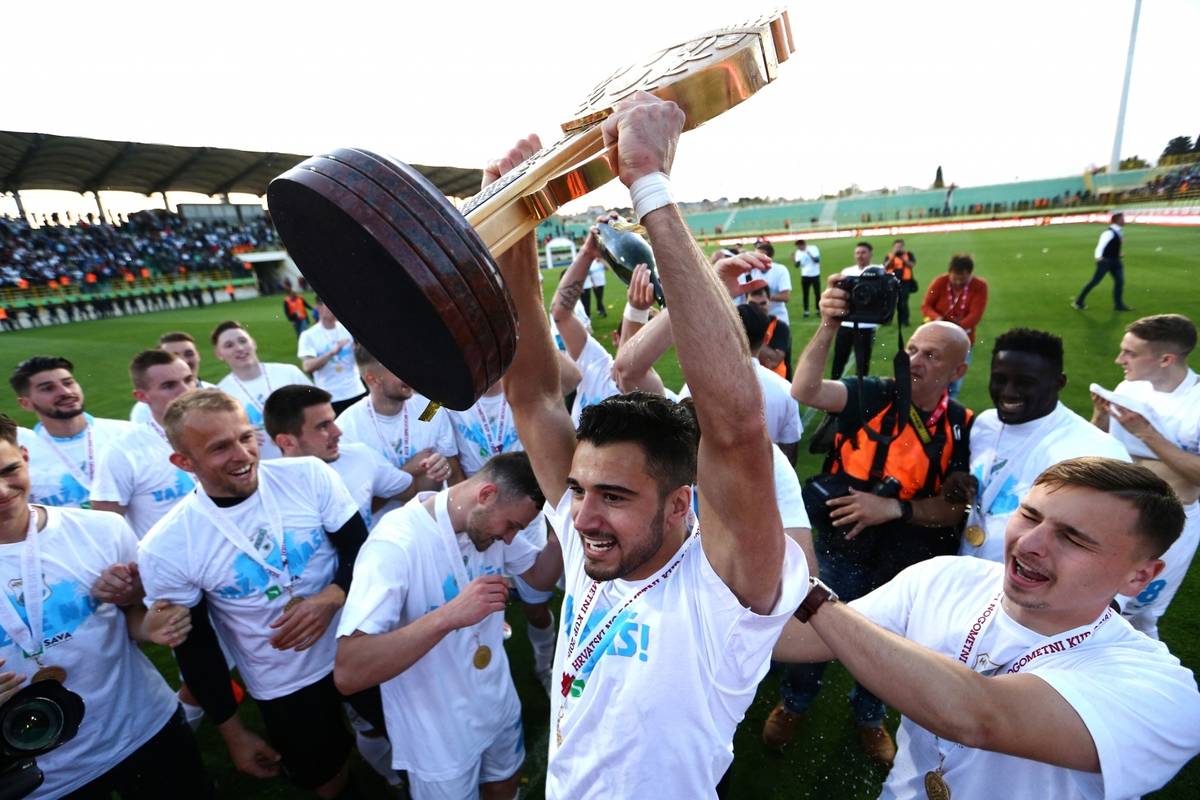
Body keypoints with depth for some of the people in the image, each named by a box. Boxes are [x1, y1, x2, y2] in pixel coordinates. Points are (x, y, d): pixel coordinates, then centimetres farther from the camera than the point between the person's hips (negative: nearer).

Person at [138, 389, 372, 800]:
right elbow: (194, 648, -5)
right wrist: (233, 733, 1)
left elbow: (362, 553, -9)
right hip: (286, 688, -1)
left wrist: (332, 597, -29)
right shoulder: (166, 549, -16)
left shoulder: (310, 475, -17)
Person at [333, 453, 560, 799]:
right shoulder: (397, 542, -31)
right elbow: (347, 673, -34)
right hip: (440, 738, -6)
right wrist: (448, 615, -44)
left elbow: (542, 578, 2)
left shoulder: (489, 520, -9)